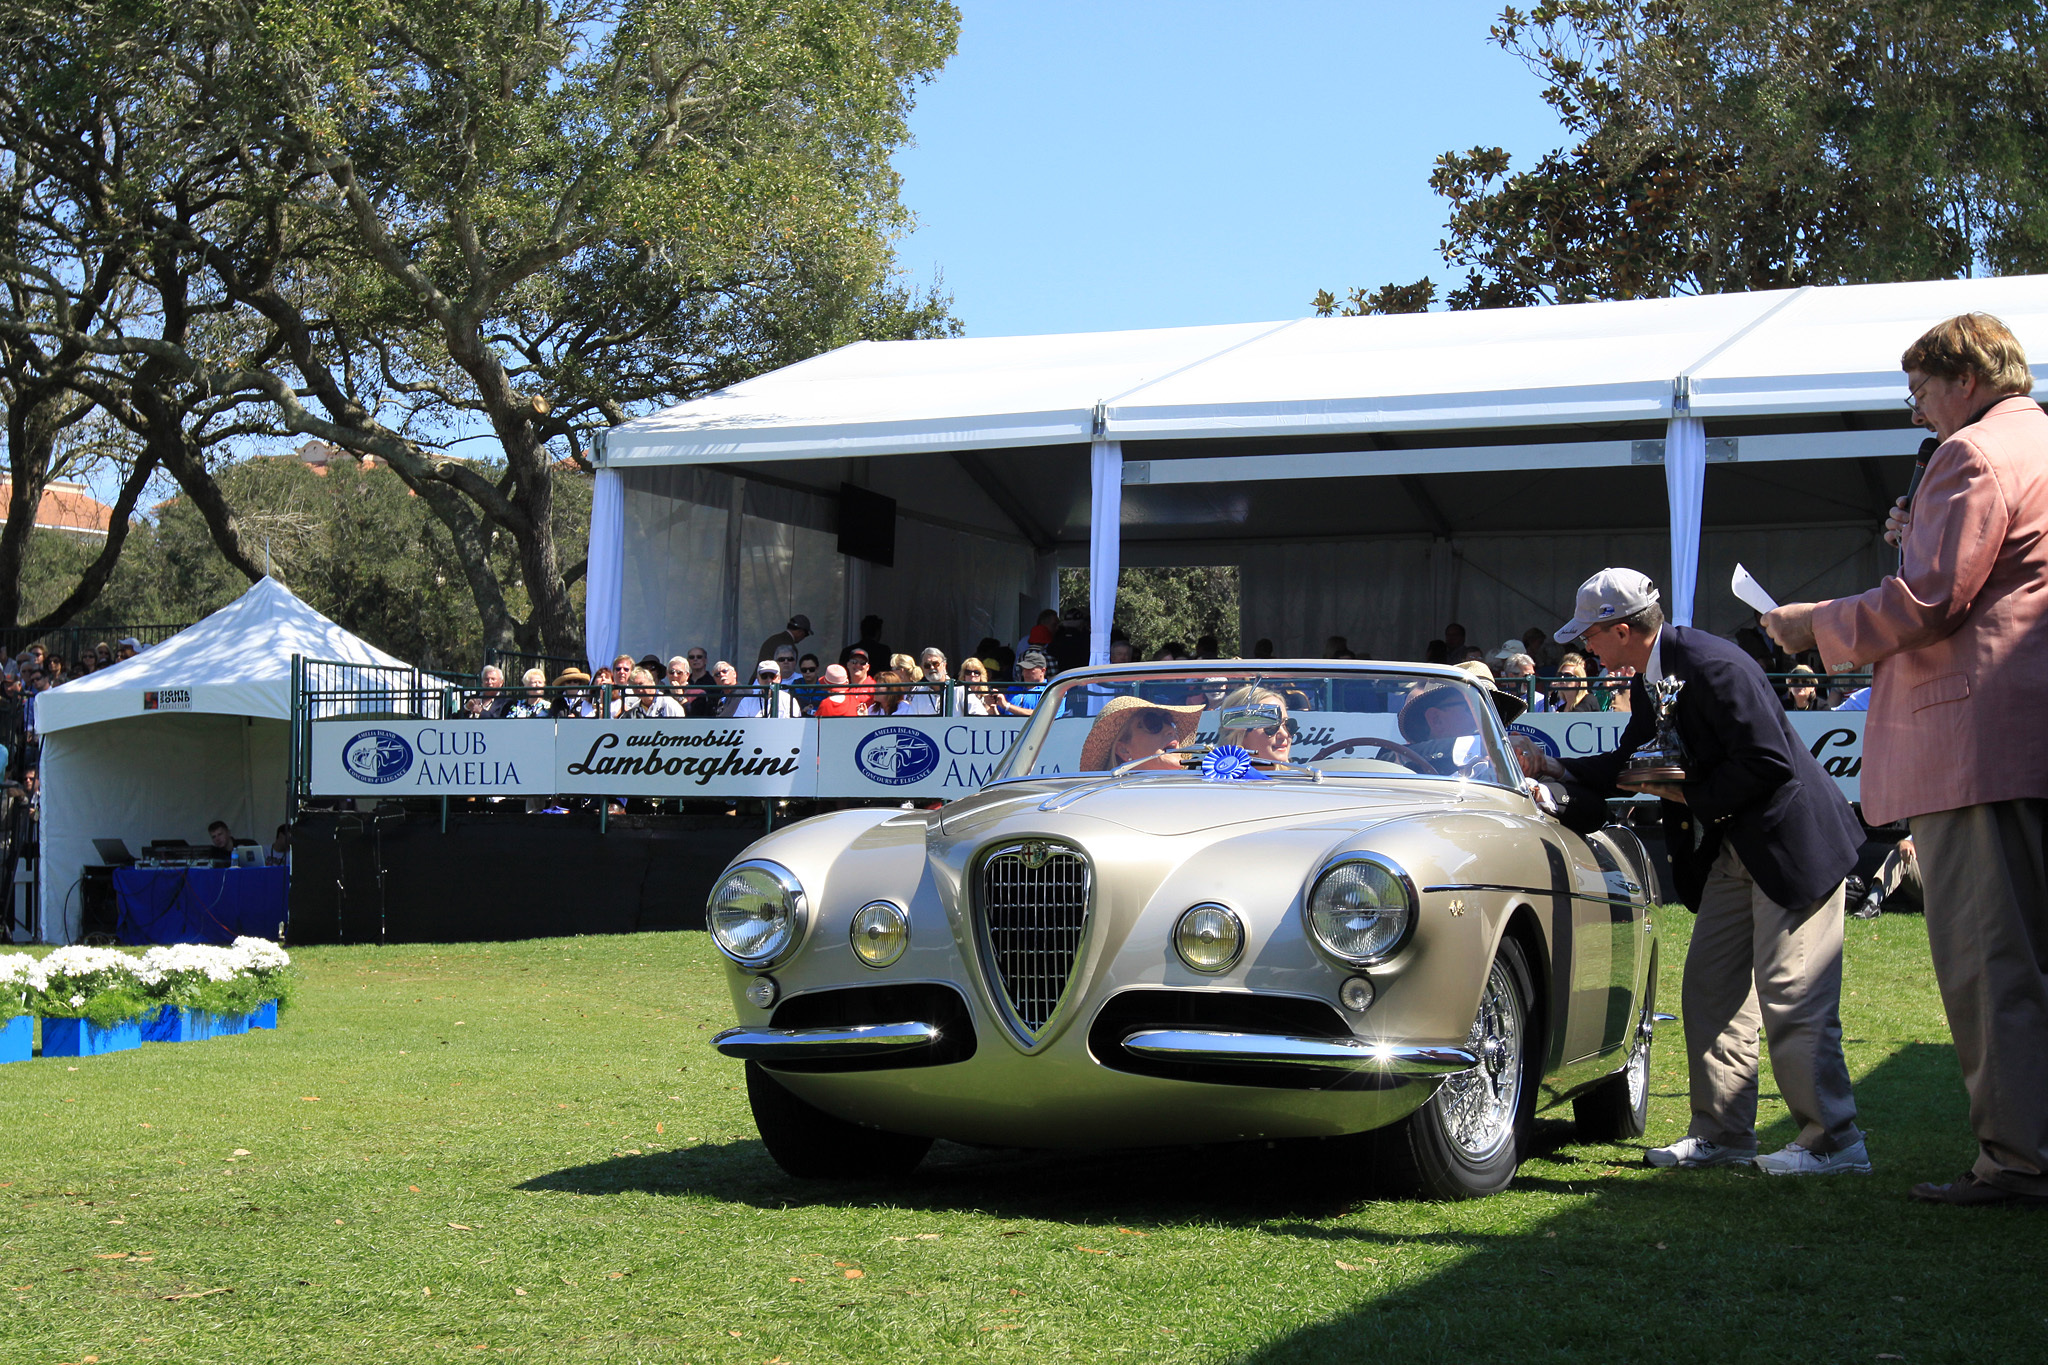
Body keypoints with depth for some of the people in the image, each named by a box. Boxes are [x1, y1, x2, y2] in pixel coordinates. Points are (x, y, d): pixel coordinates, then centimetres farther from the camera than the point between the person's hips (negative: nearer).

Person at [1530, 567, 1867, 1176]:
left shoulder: (1711, 666, -23)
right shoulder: (1649, 681, 7)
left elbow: (1769, 764, -25)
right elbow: (1629, 763, 22)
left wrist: (1693, 795, -15)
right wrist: (1557, 769, 17)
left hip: (1790, 843, -10)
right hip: (1732, 850, 10)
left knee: (1792, 998, -9)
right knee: (1710, 990, 11)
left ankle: (1834, 1142, -1)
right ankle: (1723, 1133, 20)